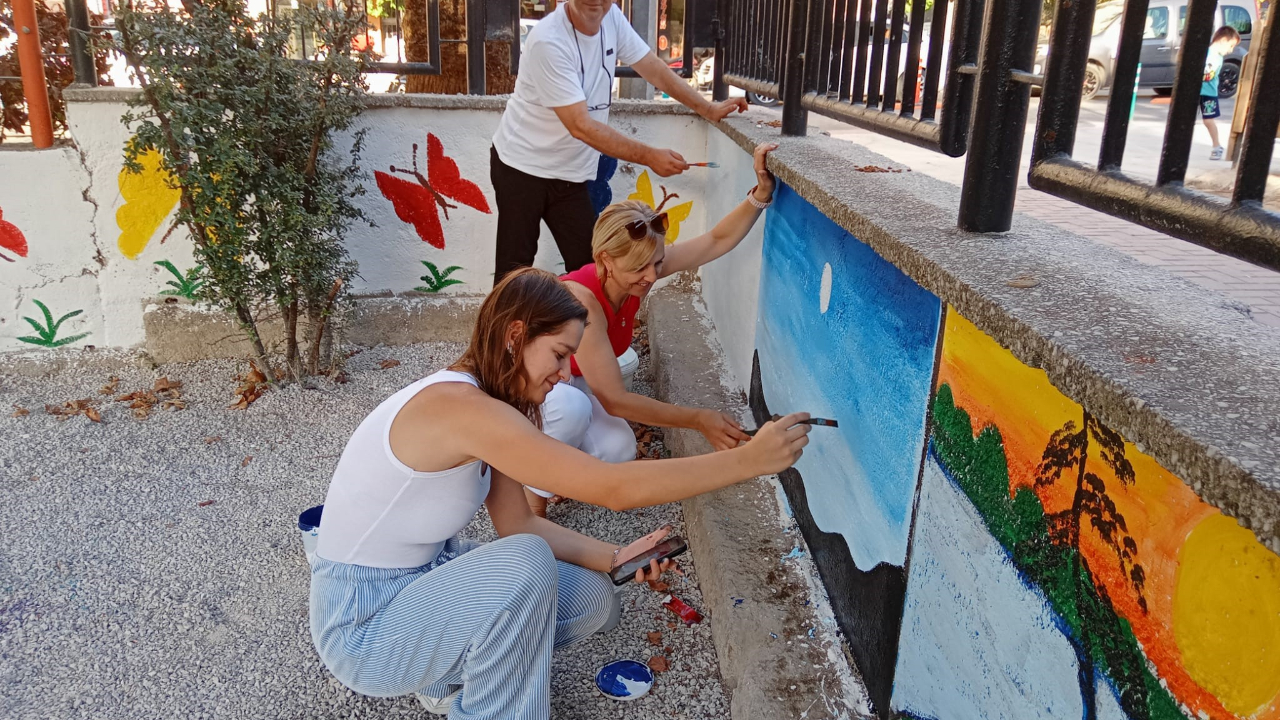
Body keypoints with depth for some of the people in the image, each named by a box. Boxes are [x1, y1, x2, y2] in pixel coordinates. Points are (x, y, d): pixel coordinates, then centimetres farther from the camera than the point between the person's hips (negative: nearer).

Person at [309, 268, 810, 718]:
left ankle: (452, 676, 17)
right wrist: (747, 460, -30)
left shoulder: (486, 404, 0)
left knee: (591, 599, -1)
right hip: (364, 624, -9)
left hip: (426, 573, 9)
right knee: (526, 564, -31)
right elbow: (614, 489, -34)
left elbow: (518, 523, 0)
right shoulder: (460, 407, -31)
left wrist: (616, 558, -12)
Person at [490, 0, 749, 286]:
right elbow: (581, 126, -28)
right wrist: (650, 157, -28)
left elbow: (654, 69, 7)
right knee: (515, 270, -2)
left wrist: (710, 110, 5)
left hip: (569, 172, 6)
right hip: (523, 166, -6)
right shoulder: (548, 41, -25)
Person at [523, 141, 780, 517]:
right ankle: (534, 497, -11)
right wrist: (698, 420, -38)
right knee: (572, 407, -40)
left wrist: (762, 191, -34)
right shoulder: (581, 301, -39)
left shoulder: (636, 269, -20)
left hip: (571, 381, 6)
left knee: (617, 450, -23)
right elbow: (615, 400, -38)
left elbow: (718, 240, -18)